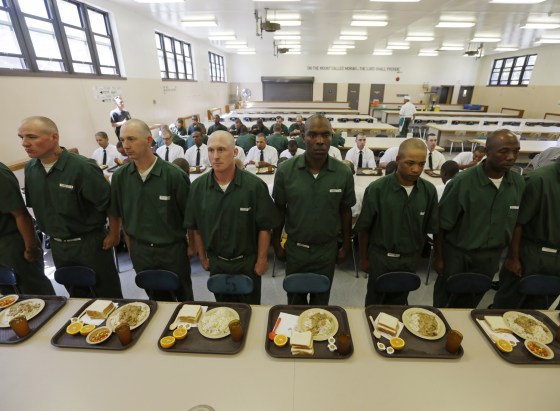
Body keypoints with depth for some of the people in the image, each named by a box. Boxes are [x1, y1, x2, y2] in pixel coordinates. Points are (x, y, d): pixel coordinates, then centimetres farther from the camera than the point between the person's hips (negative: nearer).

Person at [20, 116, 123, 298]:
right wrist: (50, 233, 14)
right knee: (77, 295, 24)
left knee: (108, 294, 10)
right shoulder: (30, 168, -1)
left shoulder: (82, 168, -22)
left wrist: (113, 234, -12)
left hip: (90, 243, -6)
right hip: (57, 246, 6)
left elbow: (109, 203, -18)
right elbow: (34, 205, 12)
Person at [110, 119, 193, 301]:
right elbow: (120, 215, 8)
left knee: (183, 297, 15)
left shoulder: (174, 175, -17)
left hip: (173, 250, -3)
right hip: (140, 251, 3)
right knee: (156, 299, 20)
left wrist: (192, 245, -3)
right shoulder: (119, 177, -4)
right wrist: (131, 245, 11)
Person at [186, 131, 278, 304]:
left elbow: (264, 227, -12)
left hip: (247, 262, -2)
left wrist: (261, 260, -8)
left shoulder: (255, 185, -18)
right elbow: (196, 226, 2)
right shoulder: (198, 186, -8)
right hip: (216, 263, 3)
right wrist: (202, 257, 7)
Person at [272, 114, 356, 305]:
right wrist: (276, 244, 2)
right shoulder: (285, 170, -14)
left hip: (327, 249, 0)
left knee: (321, 300, 22)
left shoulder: (344, 173, -12)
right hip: (295, 248, 0)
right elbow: (279, 210, -3)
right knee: (295, 299, 22)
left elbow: (345, 211, 0)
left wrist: (346, 246, 6)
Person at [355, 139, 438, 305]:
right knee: (375, 303, 17)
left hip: (409, 260, 3)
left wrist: (416, 255, 10)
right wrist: (363, 258, -2)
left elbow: (428, 228, 4)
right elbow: (364, 228, -10)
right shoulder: (377, 189, -18)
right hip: (380, 258, -2)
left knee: (398, 303, 20)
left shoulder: (429, 190, -8)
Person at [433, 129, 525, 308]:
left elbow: (516, 223, 6)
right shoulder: (462, 182, -19)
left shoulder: (519, 183, -5)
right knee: (445, 302, 15)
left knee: (470, 303, 21)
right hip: (458, 255, -3)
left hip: (490, 258, 4)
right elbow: (442, 224, -14)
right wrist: (438, 258, -9)